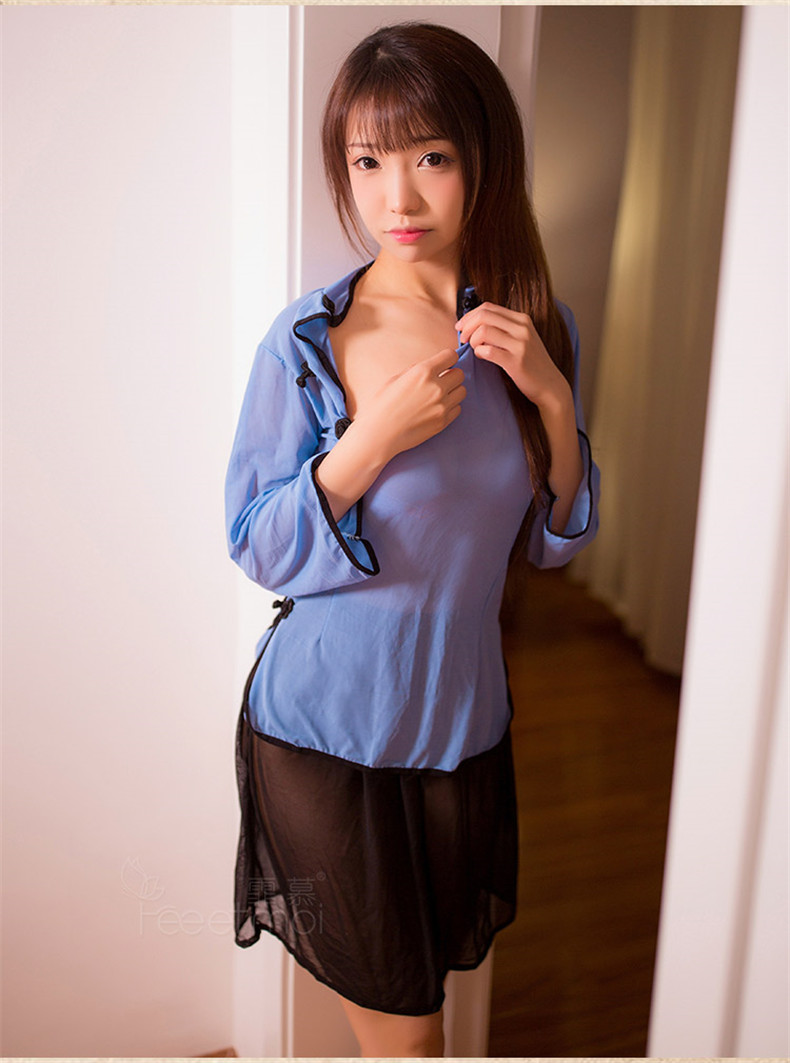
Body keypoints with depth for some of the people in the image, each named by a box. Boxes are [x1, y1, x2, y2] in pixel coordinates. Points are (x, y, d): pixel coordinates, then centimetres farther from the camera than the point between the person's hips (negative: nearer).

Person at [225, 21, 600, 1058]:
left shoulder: (534, 330, -3)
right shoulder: (309, 341, -13)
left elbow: (556, 541, 1)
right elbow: (257, 549, -11)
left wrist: (554, 398, -15)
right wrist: (377, 434, -25)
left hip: (463, 718, 3)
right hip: (321, 726, -3)